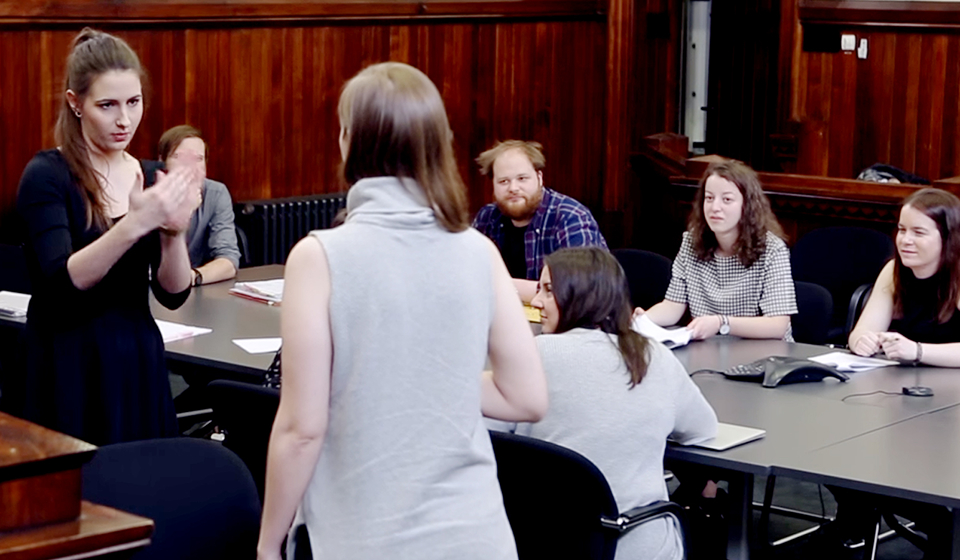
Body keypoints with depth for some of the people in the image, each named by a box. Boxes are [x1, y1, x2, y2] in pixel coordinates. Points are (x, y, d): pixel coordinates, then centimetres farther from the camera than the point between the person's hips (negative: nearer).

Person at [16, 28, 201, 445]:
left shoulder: (151, 178, 6)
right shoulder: (47, 175, -8)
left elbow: (173, 295, 0)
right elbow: (61, 282, -21)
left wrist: (174, 231, -18)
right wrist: (134, 225, -33)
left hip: (139, 364, 4)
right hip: (71, 371, -4)